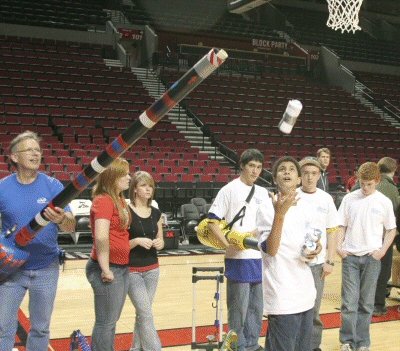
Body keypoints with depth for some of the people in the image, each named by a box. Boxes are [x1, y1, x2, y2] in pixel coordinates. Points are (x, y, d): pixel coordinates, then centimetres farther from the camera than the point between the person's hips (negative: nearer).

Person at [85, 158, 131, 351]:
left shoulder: (120, 200, 12)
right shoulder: (104, 200, -17)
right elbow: (101, 237, -26)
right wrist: (105, 269, -22)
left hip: (122, 267, 9)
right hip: (109, 269, -9)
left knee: (111, 321, 17)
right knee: (105, 322, 0)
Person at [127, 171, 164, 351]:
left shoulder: (156, 213, 7)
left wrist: (159, 243, -8)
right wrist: (137, 241, -24)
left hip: (152, 269, 5)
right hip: (132, 271, -5)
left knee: (142, 313, 12)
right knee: (146, 314, -9)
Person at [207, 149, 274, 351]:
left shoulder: (263, 193, 12)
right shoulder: (230, 190, -4)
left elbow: (271, 223, 10)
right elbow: (212, 221, -8)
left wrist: (258, 231, -11)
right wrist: (227, 243, -17)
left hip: (260, 258, 6)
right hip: (239, 259, -6)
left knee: (257, 307, 14)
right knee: (238, 308, 2)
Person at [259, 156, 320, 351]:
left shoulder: (307, 204, 5)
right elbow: (270, 250, -20)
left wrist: (316, 249, -4)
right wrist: (280, 214, -29)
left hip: (306, 291, 6)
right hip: (282, 295, -6)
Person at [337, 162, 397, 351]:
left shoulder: (384, 202, 0)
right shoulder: (349, 199, 1)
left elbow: (391, 230, 8)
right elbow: (342, 226, 6)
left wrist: (383, 250, -4)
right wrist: (339, 246, -7)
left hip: (372, 257, 0)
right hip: (350, 256, 0)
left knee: (366, 303, 8)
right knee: (349, 301, 0)